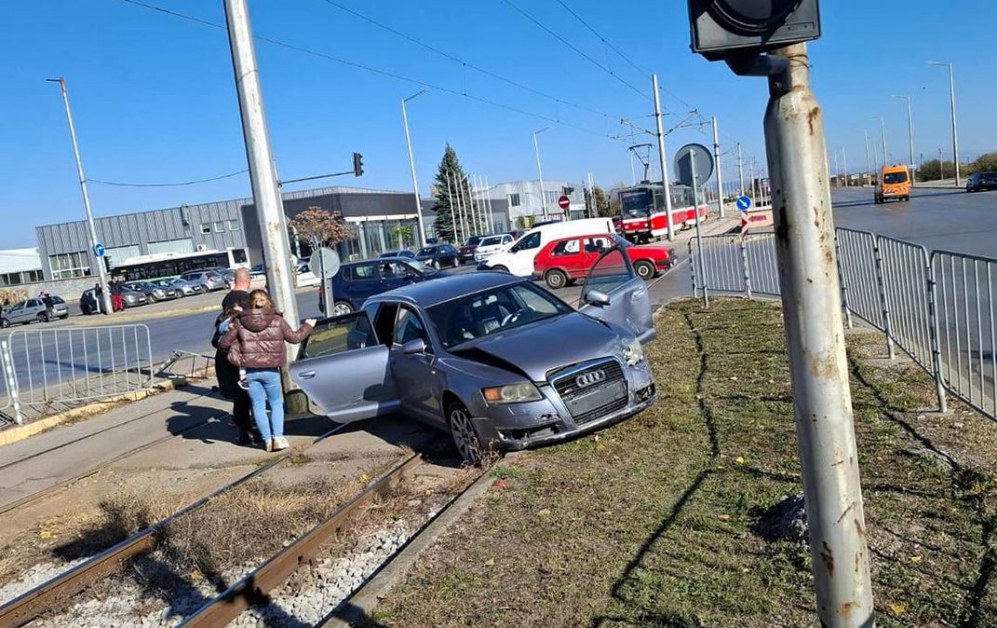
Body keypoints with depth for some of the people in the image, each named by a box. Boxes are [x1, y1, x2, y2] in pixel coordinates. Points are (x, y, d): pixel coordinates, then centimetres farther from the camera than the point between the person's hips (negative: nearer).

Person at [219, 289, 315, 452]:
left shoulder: (239, 322, 1)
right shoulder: (277, 320, -2)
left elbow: (223, 343, 4)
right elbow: (294, 338, 6)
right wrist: (308, 326, 22)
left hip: (249, 371, 1)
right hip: (271, 370, -1)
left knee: (258, 405, 11)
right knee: (276, 403, 12)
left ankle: (267, 440, 11)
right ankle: (278, 437, 1)